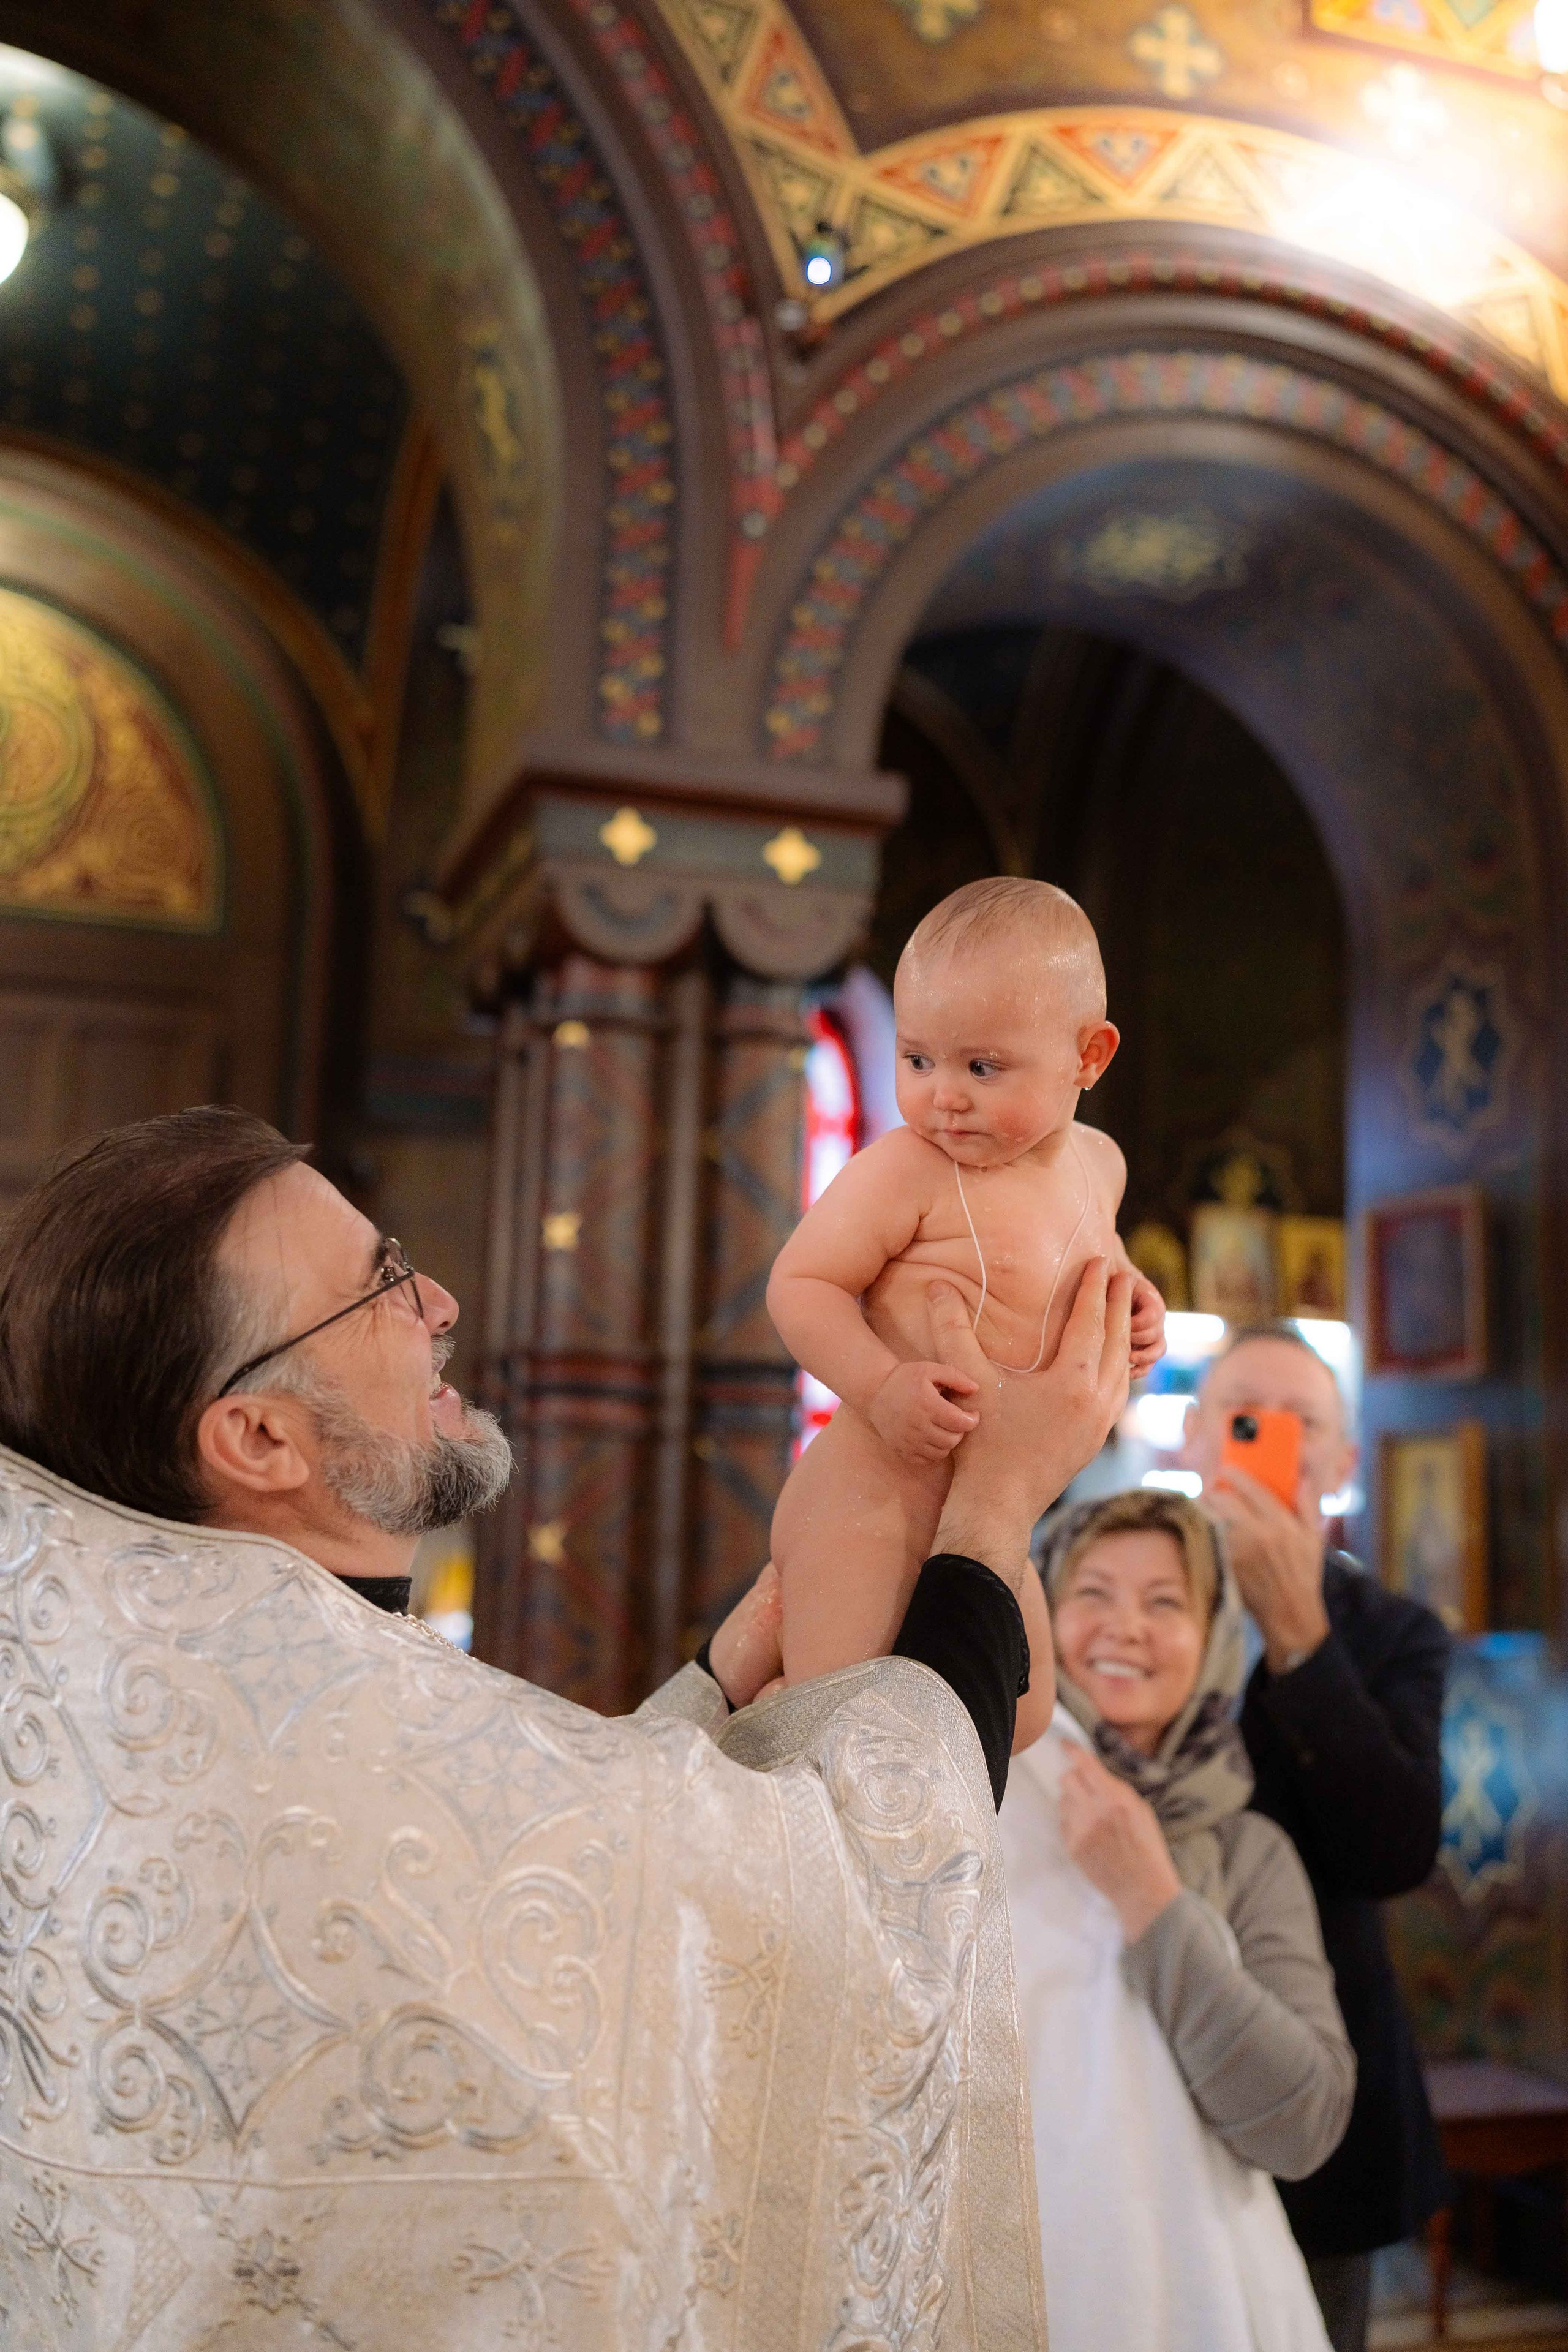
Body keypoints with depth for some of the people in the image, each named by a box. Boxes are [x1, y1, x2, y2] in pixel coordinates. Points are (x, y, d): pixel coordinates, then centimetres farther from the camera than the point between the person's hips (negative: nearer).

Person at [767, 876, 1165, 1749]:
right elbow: (801, 1282, -18)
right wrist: (883, 1387, -33)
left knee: (1023, 1716, 20)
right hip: (873, 1498, -7)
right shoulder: (905, 1169, -19)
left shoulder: (1096, 1161, 4)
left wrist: (1133, 1296, 2)